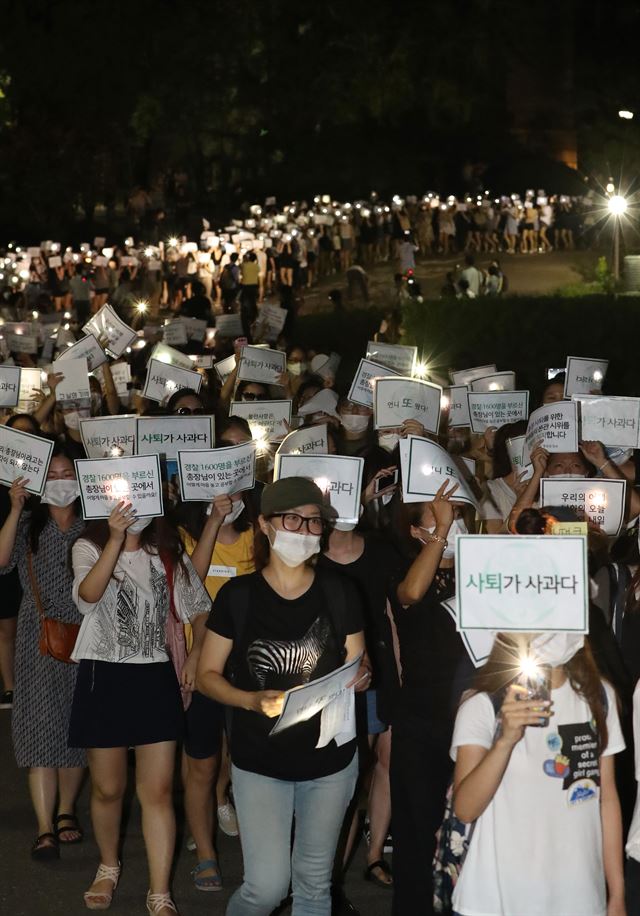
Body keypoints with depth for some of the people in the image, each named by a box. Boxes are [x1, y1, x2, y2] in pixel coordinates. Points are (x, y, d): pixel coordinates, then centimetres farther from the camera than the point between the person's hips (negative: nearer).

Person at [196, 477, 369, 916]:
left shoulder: (339, 593, -2)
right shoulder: (238, 596, -7)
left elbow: (359, 666, 6)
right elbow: (208, 674, -2)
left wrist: (361, 677, -18)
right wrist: (252, 701, -20)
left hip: (330, 757, 2)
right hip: (260, 761, -2)